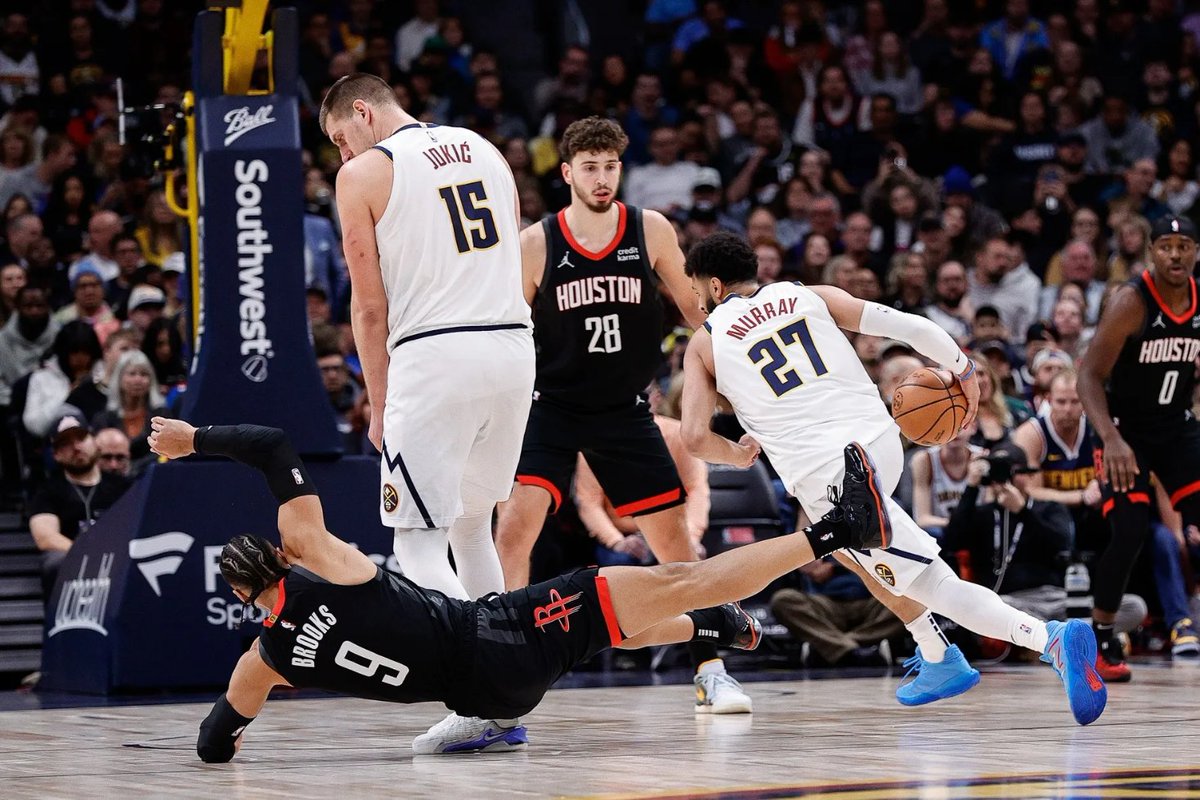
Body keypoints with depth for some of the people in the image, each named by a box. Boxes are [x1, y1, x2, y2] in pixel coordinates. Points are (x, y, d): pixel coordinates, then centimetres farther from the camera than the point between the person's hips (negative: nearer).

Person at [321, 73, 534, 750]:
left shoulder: (364, 173, 0)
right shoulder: (485, 150, 18)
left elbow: (371, 307, -1)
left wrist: (380, 406, 8)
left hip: (435, 357, -6)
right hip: (515, 345, 6)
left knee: (419, 546, 0)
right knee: (471, 525, 22)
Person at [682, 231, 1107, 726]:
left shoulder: (705, 343, 11)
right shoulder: (810, 296, 16)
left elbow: (695, 438, 0)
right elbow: (908, 326, 6)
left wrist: (736, 455, 21)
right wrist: (963, 371, 21)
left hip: (826, 478, -4)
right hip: (880, 440, 4)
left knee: (937, 586, 0)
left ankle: (1052, 639, -22)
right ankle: (936, 660, 28)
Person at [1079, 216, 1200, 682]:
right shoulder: (1131, 303, -20)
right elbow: (1089, 375, -23)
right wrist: (1111, 439, -35)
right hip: (1126, 429, -6)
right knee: (1129, 531, -18)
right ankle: (1100, 641, -2)